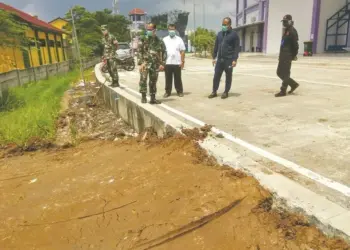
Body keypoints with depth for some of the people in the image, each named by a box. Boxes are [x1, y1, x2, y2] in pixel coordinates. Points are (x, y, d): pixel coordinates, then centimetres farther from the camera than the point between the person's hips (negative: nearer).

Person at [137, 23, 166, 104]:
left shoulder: (159, 41, 7)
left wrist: (162, 64, -2)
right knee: (143, 79, -18)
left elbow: (163, 52, 8)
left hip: (155, 64, 2)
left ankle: (153, 98, 17)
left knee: (153, 82, 8)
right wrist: (141, 63, -13)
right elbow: (139, 52, -2)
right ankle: (143, 96, -7)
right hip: (145, 63, -2)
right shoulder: (143, 40, 2)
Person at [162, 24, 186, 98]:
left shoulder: (179, 39, 5)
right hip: (167, 63, 1)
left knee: (178, 78, 5)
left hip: (177, 63, -1)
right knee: (168, 78, 7)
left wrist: (182, 61, -5)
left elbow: (182, 51, 2)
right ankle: (167, 91, 16)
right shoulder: (164, 40, 7)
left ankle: (180, 91, 15)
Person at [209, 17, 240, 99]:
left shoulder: (234, 34, -3)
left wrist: (235, 59, -14)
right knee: (216, 76, 4)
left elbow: (237, 48, -7)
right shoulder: (219, 34, 12)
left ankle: (226, 92, 14)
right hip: (219, 59, 5)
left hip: (229, 60, -4)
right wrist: (214, 57, 11)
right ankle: (214, 92, 12)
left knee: (228, 77, 5)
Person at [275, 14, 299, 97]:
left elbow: (295, 44, -15)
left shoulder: (292, 31, -10)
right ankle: (293, 84, 24)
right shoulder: (286, 31, 19)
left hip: (288, 56, -10)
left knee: (285, 73, -7)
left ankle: (283, 91, -1)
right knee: (279, 73, 12)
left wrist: (294, 55, -15)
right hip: (283, 55, 10)